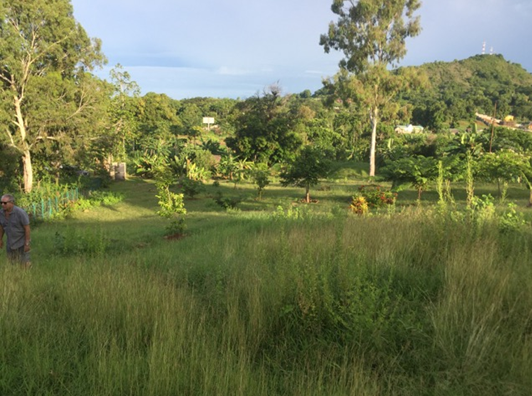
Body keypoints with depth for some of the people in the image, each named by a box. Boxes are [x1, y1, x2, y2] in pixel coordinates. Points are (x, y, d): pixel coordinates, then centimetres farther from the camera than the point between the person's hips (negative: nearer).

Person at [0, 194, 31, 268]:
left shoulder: (20, 212, -23)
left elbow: (27, 228, -19)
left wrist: (27, 244, -19)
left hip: (22, 242, -6)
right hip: (10, 243, 6)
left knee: (25, 264, -2)